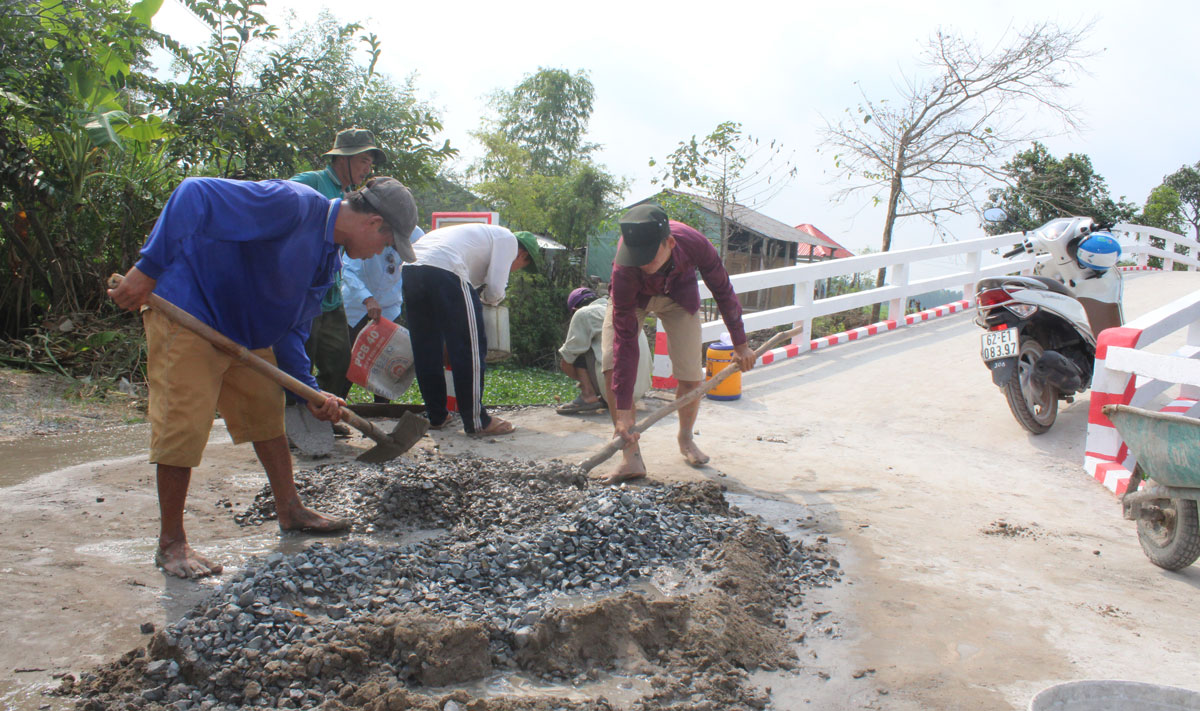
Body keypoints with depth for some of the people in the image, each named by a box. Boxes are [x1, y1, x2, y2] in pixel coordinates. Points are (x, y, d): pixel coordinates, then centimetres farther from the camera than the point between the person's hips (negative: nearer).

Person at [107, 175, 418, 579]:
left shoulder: (329, 262, 6)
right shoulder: (292, 204, -24)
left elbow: (291, 328, 11)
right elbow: (195, 194, -27)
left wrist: (310, 392, 1)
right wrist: (149, 268, -29)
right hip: (186, 316, -10)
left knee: (268, 411, 15)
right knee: (184, 428, -7)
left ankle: (290, 509, 30)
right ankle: (171, 544, 8)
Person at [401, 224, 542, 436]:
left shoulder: (483, 234, 37)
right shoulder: (508, 239, 13)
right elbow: (495, 288, 2)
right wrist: (491, 299, 21)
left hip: (410, 267, 9)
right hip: (444, 268, -9)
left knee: (425, 348, 16)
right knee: (470, 346, 0)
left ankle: (436, 416, 27)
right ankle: (476, 421, 6)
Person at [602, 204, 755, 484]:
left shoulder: (696, 245, -37)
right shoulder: (624, 271, -41)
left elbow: (723, 291, -16)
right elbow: (625, 340, -38)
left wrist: (740, 345, -5)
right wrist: (623, 413, -39)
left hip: (678, 297, 1)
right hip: (633, 297, -1)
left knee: (692, 378, -7)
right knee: (613, 369, -20)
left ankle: (686, 439, 24)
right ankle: (631, 457, -12)